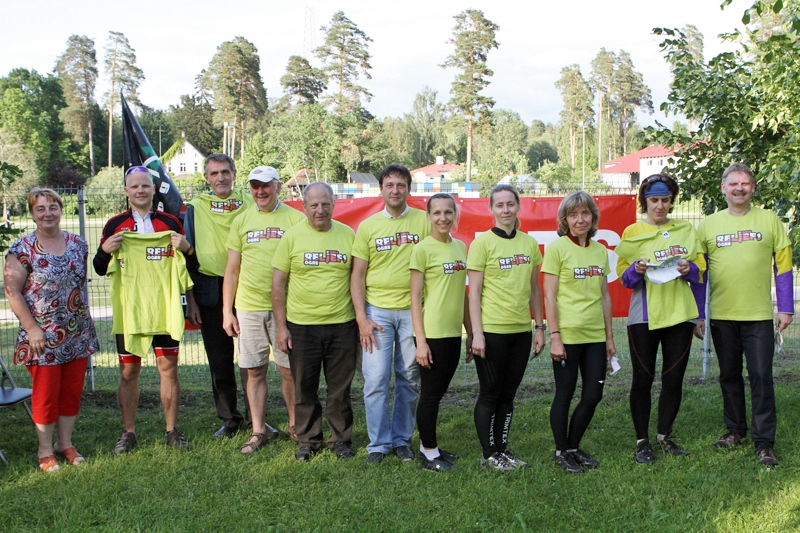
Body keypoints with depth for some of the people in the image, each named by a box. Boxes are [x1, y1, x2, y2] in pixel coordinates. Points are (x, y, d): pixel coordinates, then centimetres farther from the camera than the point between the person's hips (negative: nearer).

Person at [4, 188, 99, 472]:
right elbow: (11, 291, -9)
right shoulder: (22, 249, -7)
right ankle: (45, 451, 15)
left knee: (72, 391, 9)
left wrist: (76, 308, 12)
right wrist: (32, 328, -13)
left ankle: (65, 443, 25)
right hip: (42, 335, -4)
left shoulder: (77, 244, 7)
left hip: (77, 332, 4)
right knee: (45, 394, 1)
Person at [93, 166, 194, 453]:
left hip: (164, 308, 0)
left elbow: (188, 267, 11)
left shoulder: (170, 222, 7)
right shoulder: (115, 225, 6)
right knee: (128, 371, 4)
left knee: (168, 368, 3)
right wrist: (105, 249, -11)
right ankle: (128, 432, 16)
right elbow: (100, 269, 9)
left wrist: (186, 248, -9)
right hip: (128, 309, 0)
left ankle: (172, 431, 14)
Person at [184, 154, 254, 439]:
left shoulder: (250, 204, 5)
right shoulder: (196, 207, 6)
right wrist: (191, 300, 1)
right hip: (211, 291, 1)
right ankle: (229, 418, 18)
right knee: (219, 360, 7)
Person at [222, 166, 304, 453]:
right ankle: (259, 431, 18)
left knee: (289, 369, 3)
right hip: (248, 308, 3)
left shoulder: (295, 219, 0)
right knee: (255, 371, 7)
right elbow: (232, 270, 12)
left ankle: (296, 425, 21)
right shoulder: (242, 221, 10)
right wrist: (227, 311, 7)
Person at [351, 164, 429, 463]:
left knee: (409, 380, 7)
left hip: (413, 310, 0)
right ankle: (378, 444, 11)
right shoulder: (368, 226, 5)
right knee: (375, 380, -2)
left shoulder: (423, 221, 3)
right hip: (377, 310, 0)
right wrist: (361, 317, -3)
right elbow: (358, 275, 5)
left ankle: (402, 439, 22)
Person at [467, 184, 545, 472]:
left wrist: (540, 327, 11)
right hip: (492, 331, -5)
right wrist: (477, 333, -13)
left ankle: (502, 448, 24)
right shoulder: (483, 243, -6)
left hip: (521, 330, 5)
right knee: (490, 393, 4)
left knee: (508, 394, 13)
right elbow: (474, 291, -8)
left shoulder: (529, 243, 8)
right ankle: (488, 454, 15)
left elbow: (534, 289, 14)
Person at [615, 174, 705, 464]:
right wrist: (637, 269, -19)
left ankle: (664, 435, 22)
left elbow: (700, 270, 11)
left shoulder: (686, 230, 12)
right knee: (643, 378, 0)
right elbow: (623, 276, 2)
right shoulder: (632, 232, 4)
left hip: (680, 313, 2)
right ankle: (642, 441, 11)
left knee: (674, 378, 5)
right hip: (644, 315, -2)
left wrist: (689, 270, -11)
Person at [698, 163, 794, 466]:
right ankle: (735, 430, 27)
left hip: (759, 315, -2)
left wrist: (786, 308, 0)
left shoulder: (769, 220, 3)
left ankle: (764, 442, 4)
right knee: (729, 376, 12)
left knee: (761, 378, -3)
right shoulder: (709, 225, 6)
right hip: (721, 315, 2)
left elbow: (783, 266, 4)